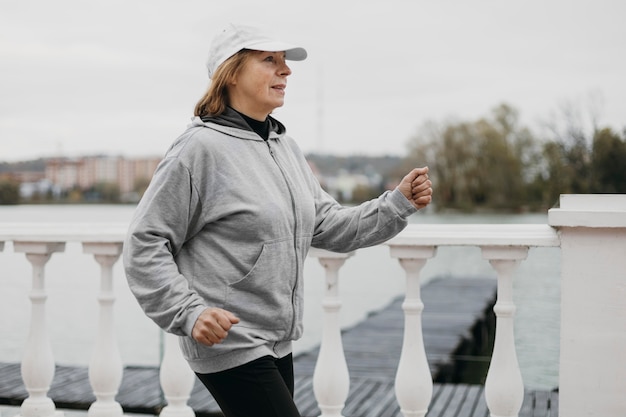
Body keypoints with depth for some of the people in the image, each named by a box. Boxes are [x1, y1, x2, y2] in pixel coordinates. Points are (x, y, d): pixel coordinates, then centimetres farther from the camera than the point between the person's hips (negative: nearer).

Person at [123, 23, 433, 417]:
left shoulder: (285, 146, 10)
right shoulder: (200, 147, -14)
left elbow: (330, 226, 10)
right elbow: (145, 244, -13)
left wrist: (399, 203, -1)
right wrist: (189, 312, -22)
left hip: (278, 343, 8)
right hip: (228, 343, -8)